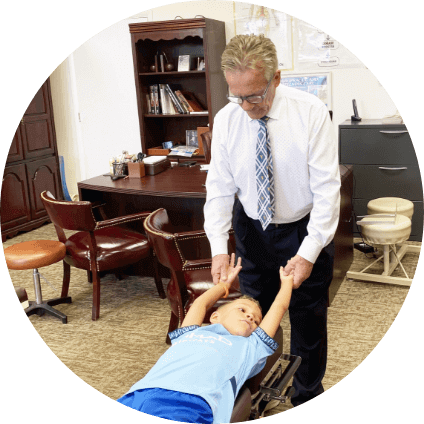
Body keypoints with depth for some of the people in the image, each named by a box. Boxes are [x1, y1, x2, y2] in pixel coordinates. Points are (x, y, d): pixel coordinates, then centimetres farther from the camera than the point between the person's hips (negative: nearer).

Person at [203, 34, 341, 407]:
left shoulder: (311, 112, -20)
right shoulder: (226, 119, -11)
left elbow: (327, 188, -19)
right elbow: (220, 188, -8)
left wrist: (308, 253, -24)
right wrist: (219, 247, -19)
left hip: (306, 230, -2)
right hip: (253, 231, 3)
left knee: (308, 318, 10)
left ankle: (307, 395, 33)